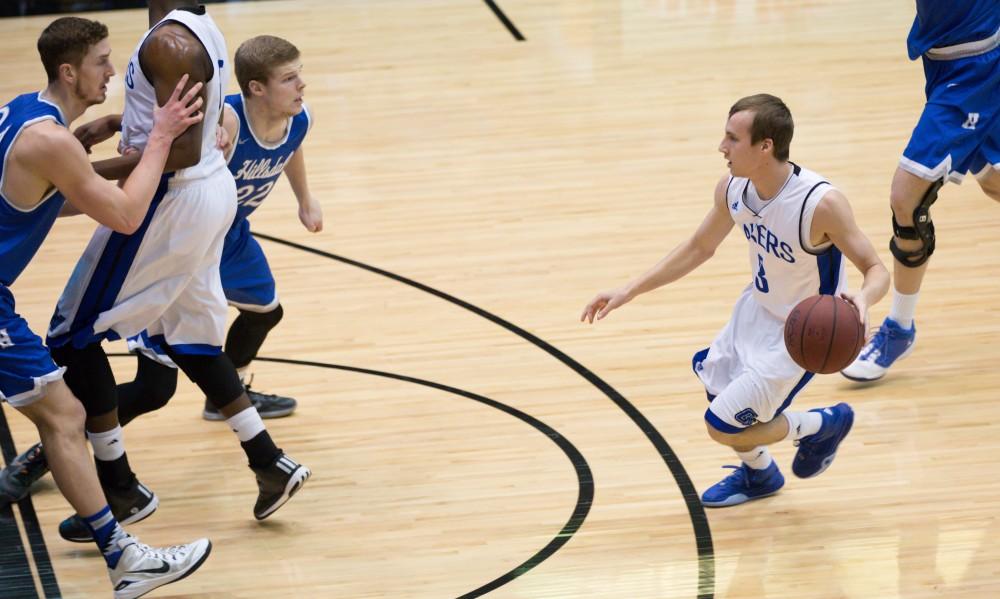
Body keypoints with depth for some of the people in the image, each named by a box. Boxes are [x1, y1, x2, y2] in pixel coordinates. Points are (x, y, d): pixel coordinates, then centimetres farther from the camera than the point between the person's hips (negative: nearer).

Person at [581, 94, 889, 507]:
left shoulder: (821, 203, -33)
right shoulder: (733, 189, -12)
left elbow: (876, 269, -24)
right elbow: (699, 248, 6)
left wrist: (862, 298, -49)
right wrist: (629, 291, 3)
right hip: (758, 310, 7)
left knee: (723, 427, -6)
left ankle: (821, 425, 18)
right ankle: (758, 474, 47)